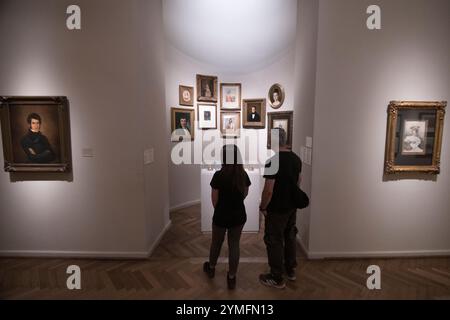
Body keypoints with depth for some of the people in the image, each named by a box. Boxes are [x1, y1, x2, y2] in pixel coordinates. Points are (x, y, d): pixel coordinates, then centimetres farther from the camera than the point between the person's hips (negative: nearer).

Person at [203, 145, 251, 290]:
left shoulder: (219, 175, -20)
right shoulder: (243, 175, -7)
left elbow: (214, 199, -12)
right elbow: (245, 194, 6)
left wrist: (219, 210, 8)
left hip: (221, 216, -2)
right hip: (239, 216, 3)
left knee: (216, 243, 20)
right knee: (234, 245, 14)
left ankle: (211, 268, 44)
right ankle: (232, 277, 25)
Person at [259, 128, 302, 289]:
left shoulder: (272, 161, -24)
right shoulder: (296, 158, 1)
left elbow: (268, 190, -24)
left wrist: (262, 207, -10)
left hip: (277, 209, -8)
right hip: (292, 206, 8)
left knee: (274, 241, 7)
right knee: (290, 237, 21)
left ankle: (277, 278, 20)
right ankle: (291, 270, 38)